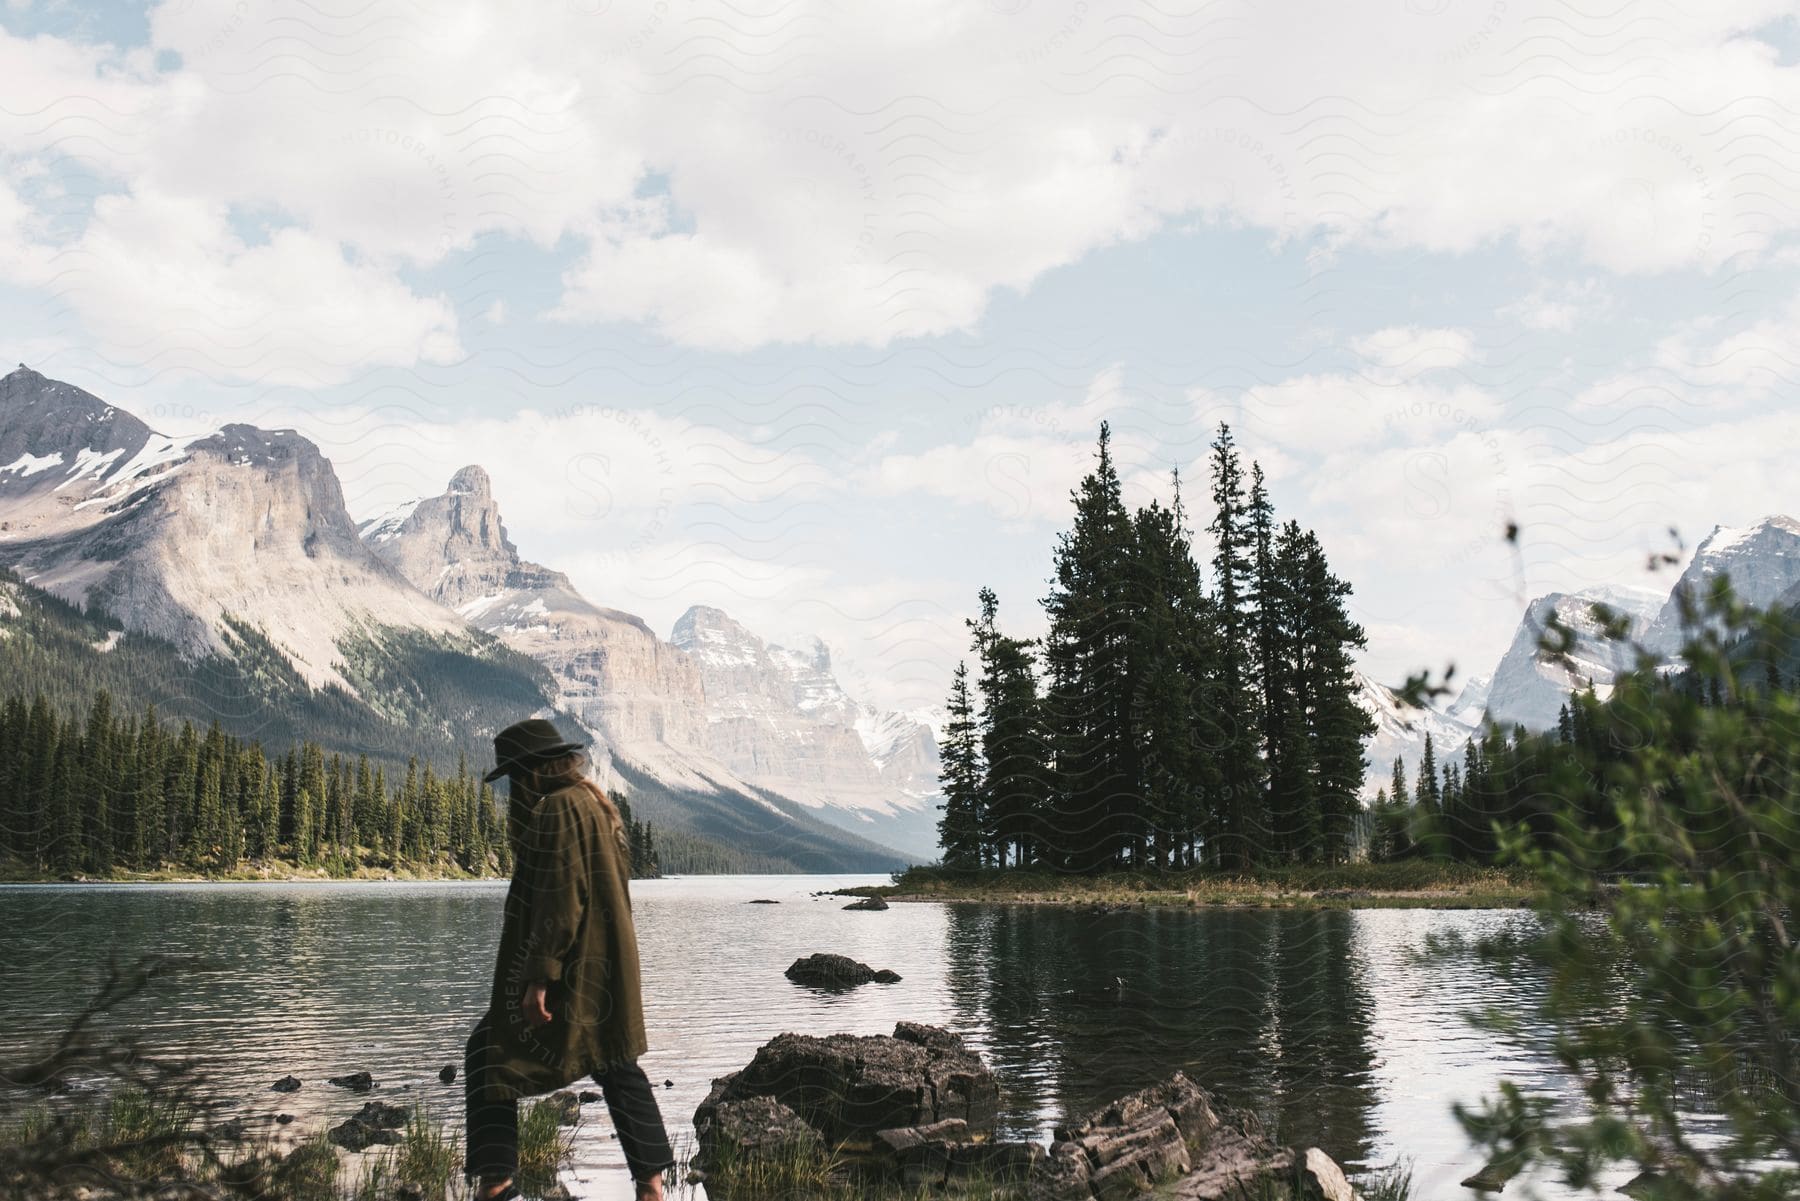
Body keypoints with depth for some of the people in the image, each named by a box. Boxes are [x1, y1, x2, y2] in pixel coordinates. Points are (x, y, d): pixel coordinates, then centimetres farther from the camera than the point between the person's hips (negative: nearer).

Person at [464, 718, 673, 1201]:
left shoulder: (557, 808, -15)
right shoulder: (601, 804, 12)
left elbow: (559, 900, -22)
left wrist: (538, 978, -22)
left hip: (569, 971, -9)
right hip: (609, 968, 9)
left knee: (489, 1054, 3)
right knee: (618, 1066, 17)